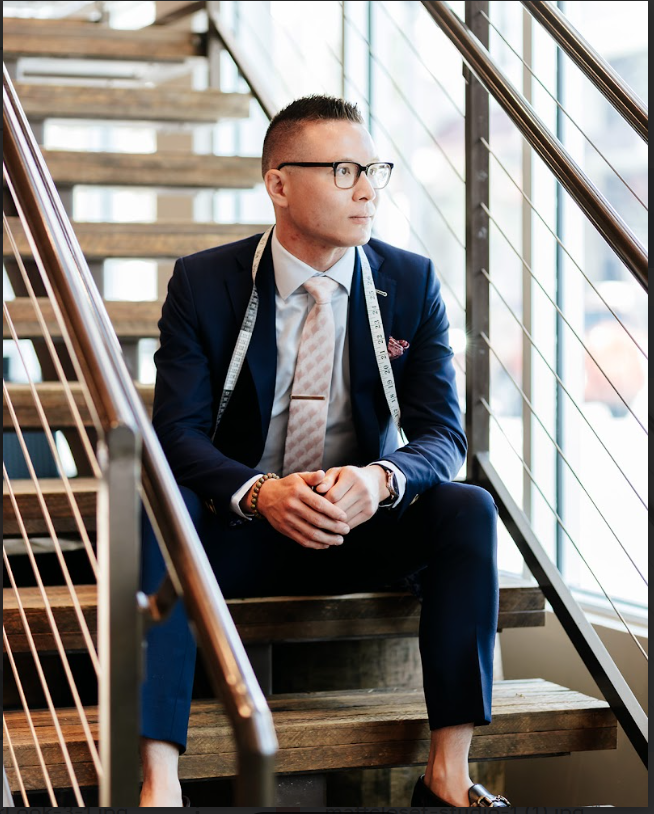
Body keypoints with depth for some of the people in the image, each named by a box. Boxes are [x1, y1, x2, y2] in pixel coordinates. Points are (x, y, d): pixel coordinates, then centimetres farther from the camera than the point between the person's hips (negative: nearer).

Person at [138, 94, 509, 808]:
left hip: (361, 532, 2)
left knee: (468, 510, -26)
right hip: (238, 533, -1)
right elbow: (177, 430, -12)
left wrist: (379, 479, -30)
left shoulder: (412, 284, -1)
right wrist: (260, 491, -33)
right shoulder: (202, 283, -5)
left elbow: (442, 435, -6)